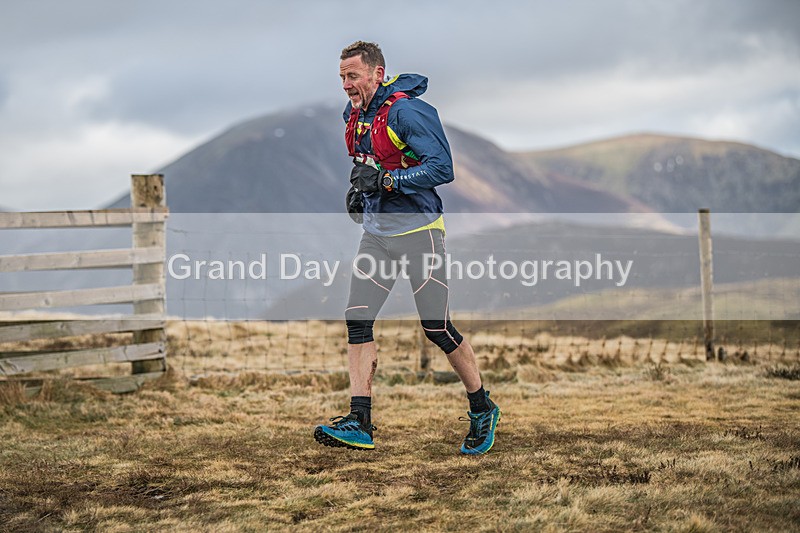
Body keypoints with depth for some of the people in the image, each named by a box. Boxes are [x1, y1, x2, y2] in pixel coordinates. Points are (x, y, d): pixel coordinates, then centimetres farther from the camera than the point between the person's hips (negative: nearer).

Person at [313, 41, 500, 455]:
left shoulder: (407, 111, -15)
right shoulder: (355, 116, 11)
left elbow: (442, 167, -20)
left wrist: (386, 180, -25)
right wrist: (358, 189, 10)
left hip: (417, 230, -8)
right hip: (376, 231, 8)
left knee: (437, 328, -4)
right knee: (357, 320, -4)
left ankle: (482, 409, 15)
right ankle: (359, 424, -3)